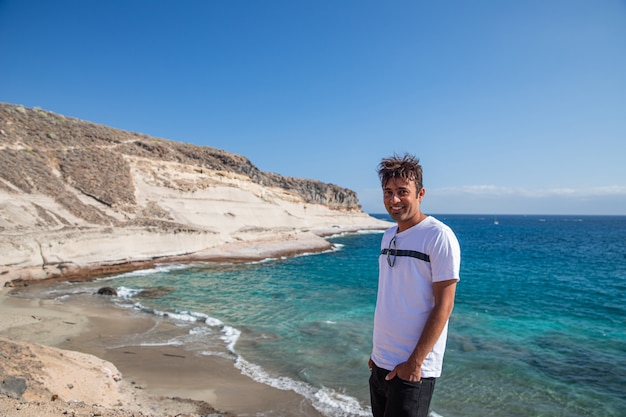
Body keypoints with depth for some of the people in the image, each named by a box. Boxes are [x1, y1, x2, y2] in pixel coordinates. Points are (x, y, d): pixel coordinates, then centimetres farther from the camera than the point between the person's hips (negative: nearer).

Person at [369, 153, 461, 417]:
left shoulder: (439, 236, -14)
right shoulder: (388, 236, 8)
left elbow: (444, 305, -16)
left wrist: (415, 362, -17)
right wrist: (377, 350, 13)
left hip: (413, 369, -7)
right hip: (380, 363, 7)